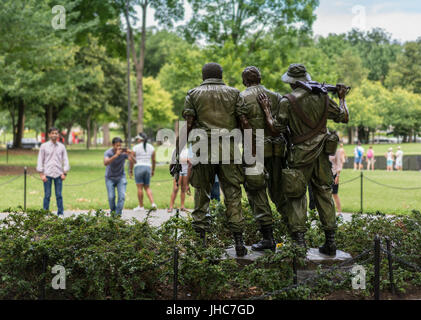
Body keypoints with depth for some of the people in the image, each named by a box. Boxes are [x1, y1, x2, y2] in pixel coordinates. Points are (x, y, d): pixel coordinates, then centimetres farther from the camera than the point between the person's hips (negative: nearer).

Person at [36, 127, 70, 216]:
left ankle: (60, 213, 8)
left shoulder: (62, 147, 8)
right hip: (47, 174, -1)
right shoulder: (44, 146, 3)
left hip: (58, 174, 2)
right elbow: (40, 160, 3)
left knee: (59, 195, 2)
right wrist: (41, 174, -4)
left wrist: (64, 173, 1)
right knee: (47, 195, 0)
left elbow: (65, 160, 10)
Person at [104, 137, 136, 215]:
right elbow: (105, 163, -42)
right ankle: (113, 212, 22)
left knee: (122, 196, -13)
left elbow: (134, 162, -28)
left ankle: (118, 214, -5)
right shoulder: (108, 153, -23)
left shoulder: (124, 152, -19)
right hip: (110, 177, -1)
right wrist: (116, 155, -54)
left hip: (121, 177, 1)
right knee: (111, 197, -5)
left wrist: (131, 155, -49)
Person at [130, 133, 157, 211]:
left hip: (138, 168, -4)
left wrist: (130, 170, 7)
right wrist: (153, 170, 20)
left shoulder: (136, 147, -5)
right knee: (147, 188, 12)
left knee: (140, 188, 0)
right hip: (148, 168, 4)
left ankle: (141, 206, 4)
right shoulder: (151, 147, 7)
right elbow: (154, 160, 10)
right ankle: (153, 204, -4)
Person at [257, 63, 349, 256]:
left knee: (296, 196, 3)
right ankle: (330, 241, 12)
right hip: (321, 154, 4)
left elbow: (276, 128, -8)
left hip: (301, 155, -4)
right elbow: (344, 117, 10)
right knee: (324, 194, 11)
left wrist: (266, 110, 4)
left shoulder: (288, 101, -9)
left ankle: (299, 242, -4)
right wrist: (342, 98, 26)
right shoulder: (322, 97, 4)